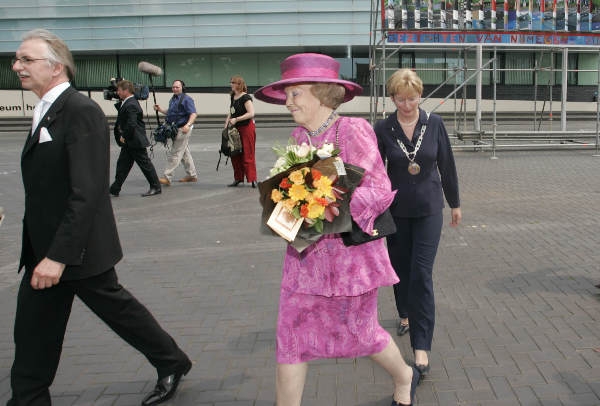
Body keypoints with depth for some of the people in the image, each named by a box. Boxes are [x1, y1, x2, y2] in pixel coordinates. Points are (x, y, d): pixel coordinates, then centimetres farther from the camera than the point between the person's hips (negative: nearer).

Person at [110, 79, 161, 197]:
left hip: (136, 141, -10)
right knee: (122, 164, 11)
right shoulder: (126, 103, 12)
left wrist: (124, 136, -15)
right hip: (128, 143, 10)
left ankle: (156, 187, 10)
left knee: (145, 164, 0)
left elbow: (131, 124, -26)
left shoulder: (131, 105, -20)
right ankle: (114, 189, 16)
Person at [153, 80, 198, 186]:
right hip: (176, 129, 10)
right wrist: (160, 109, 12)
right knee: (185, 153, 16)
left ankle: (167, 177, -10)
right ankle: (192, 175, 25)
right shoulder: (172, 99, 16)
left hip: (183, 130, -10)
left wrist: (188, 125, -35)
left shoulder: (186, 99, -12)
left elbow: (193, 114, -21)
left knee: (175, 153, -10)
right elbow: (170, 113, 27)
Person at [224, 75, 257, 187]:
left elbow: (251, 113, -22)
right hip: (236, 129, 8)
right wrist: (228, 119, 9)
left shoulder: (245, 97, -13)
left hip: (246, 128, -8)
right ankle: (238, 178, 20)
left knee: (247, 155, -7)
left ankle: (252, 179, -1)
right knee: (235, 155, 10)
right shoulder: (233, 97, 13)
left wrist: (236, 119, -22)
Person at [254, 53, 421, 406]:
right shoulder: (300, 136, 6)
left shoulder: (352, 131, -15)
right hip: (307, 252, 6)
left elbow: (379, 191, -17)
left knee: (360, 333, 12)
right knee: (292, 335, 5)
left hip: (350, 248, -6)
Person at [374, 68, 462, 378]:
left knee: (421, 274, -7)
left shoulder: (434, 124, -4)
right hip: (396, 210, 1)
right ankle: (406, 315, 44)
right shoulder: (382, 129, -6)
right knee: (400, 268, 15)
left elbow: (446, 165, 4)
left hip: (429, 208, -1)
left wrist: (455, 203, 10)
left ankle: (421, 347, -4)